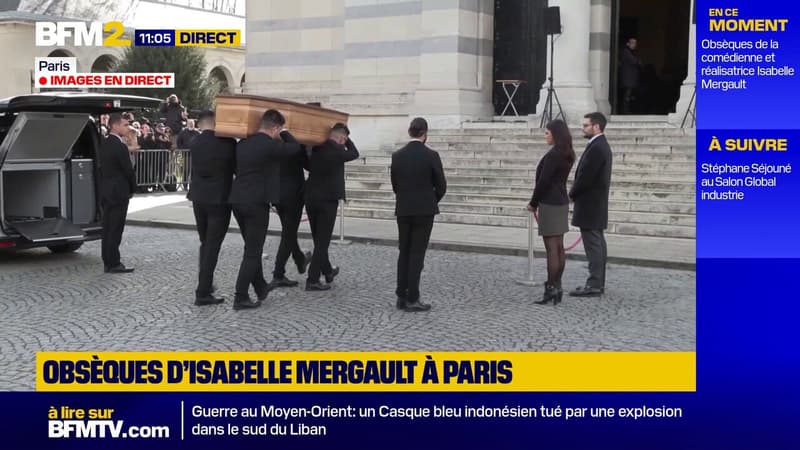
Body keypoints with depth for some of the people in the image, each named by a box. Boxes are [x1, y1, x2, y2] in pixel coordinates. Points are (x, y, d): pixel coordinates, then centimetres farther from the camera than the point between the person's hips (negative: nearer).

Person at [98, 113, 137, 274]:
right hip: (118, 192, -9)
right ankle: (114, 264, -1)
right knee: (115, 230, -5)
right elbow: (128, 170, -15)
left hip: (106, 192, 9)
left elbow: (102, 169, 14)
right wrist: (132, 189, 2)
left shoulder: (105, 144, 12)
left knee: (107, 228, 12)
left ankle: (108, 262, 17)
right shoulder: (120, 146, -17)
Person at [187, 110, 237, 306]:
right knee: (212, 246, -2)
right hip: (219, 199, -5)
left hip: (199, 198, 5)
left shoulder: (194, 143, -1)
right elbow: (237, 167, -4)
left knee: (205, 244, 20)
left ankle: (205, 284, 30)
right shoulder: (227, 142, -12)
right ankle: (203, 293, -5)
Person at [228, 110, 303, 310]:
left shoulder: (242, 143, 8)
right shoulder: (270, 146, -14)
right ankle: (241, 297, -1)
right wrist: (284, 133, 19)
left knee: (252, 248, 20)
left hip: (237, 200, 8)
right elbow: (295, 147, 2)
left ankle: (261, 288, 32)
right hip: (257, 203, -8)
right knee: (252, 252, 0)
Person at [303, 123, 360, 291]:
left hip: (311, 199, 7)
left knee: (319, 240, 18)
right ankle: (312, 280, -3)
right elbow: (354, 153, 7)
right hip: (328, 200, -7)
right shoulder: (337, 151, -13)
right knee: (322, 241, -1)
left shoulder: (316, 148, 3)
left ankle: (327, 271, 36)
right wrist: (345, 139, 14)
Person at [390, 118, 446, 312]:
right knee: (417, 254, -1)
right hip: (424, 211, -4)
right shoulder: (431, 156, -10)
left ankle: (402, 296, 13)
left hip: (403, 210, 4)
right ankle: (412, 299, -1)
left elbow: (394, 184, 6)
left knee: (404, 253, 12)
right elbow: (441, 186, -5)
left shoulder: (397, 156, 0)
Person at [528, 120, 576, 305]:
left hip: (550, 204, -9)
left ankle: (551, 289, -4)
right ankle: (557, 287, 17)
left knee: (552, 248, -7)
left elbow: (543, 181, -17)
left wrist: (533, 203, -5)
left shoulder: (553, 155, -17)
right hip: (561, 202, 9)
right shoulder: (567, 154, 11)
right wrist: (537, 202, 15)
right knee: (559, 247, 11)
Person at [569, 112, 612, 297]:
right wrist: (576, 193, 11)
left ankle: (594, 285, -5)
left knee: (593, 245, -7)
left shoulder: (596, 148, -19)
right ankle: (598, 283, 18)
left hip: (589, 206, -10)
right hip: (596, 204, 10)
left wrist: (572, 194, -5)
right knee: (597, 244, 12)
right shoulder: (601, 145, 15)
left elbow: (585, 177, -21)